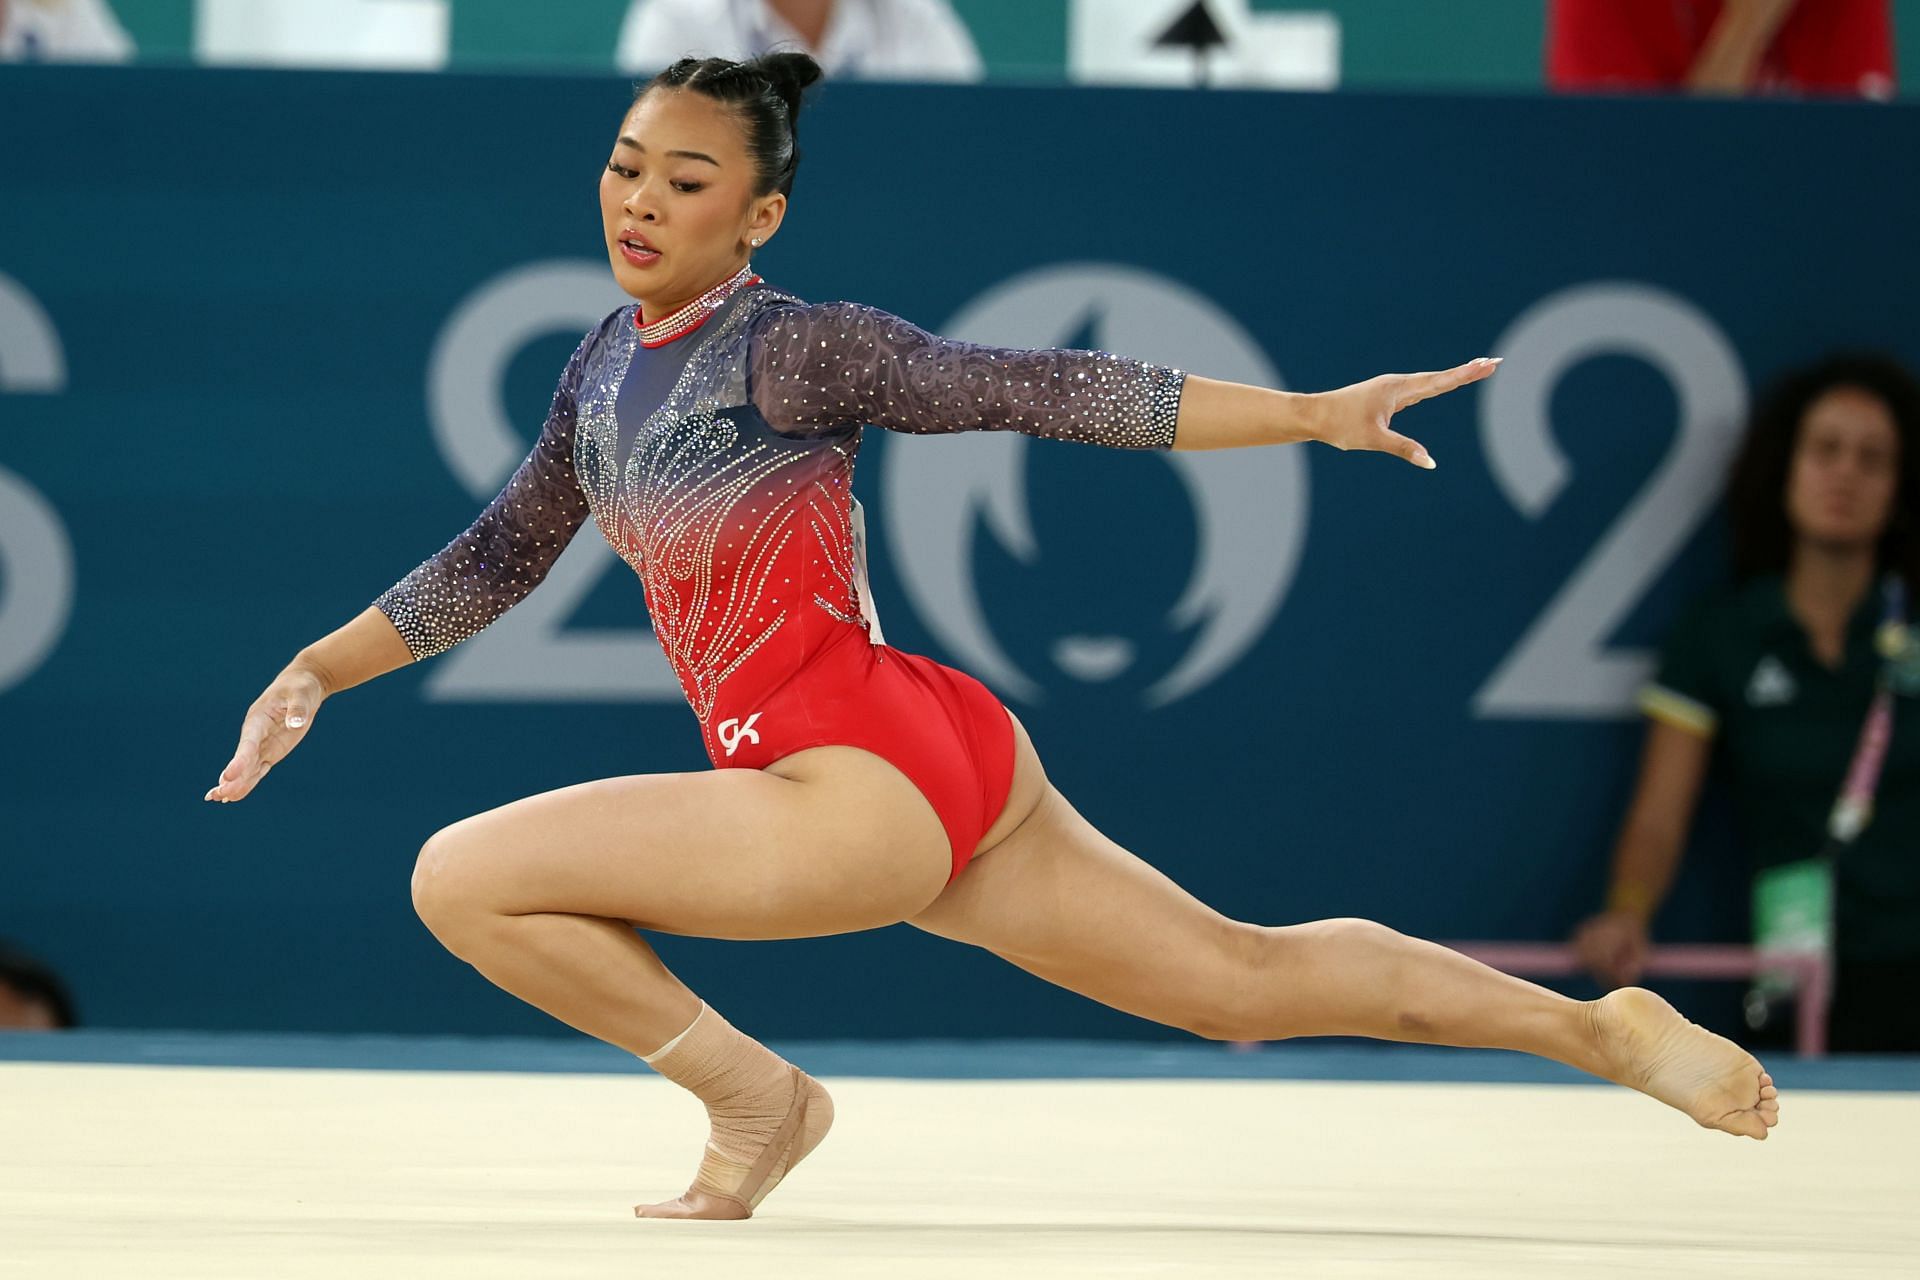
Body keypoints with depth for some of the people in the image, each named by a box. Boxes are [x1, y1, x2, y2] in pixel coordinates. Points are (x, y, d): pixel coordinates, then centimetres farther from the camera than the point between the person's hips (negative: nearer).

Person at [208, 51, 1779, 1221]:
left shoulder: (795, 348, -9)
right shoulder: (605, 367, 14)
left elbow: (1043, 390, -11)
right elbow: (502, 557, 28)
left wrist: (1314, 415, -14)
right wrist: (320, 669, 26)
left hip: (870, 786, -9)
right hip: (932, 779, 9)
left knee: (462, 877, -12)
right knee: (1246, 978, 16)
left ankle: (759, 1099, 2)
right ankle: (1598, 1027, 24)